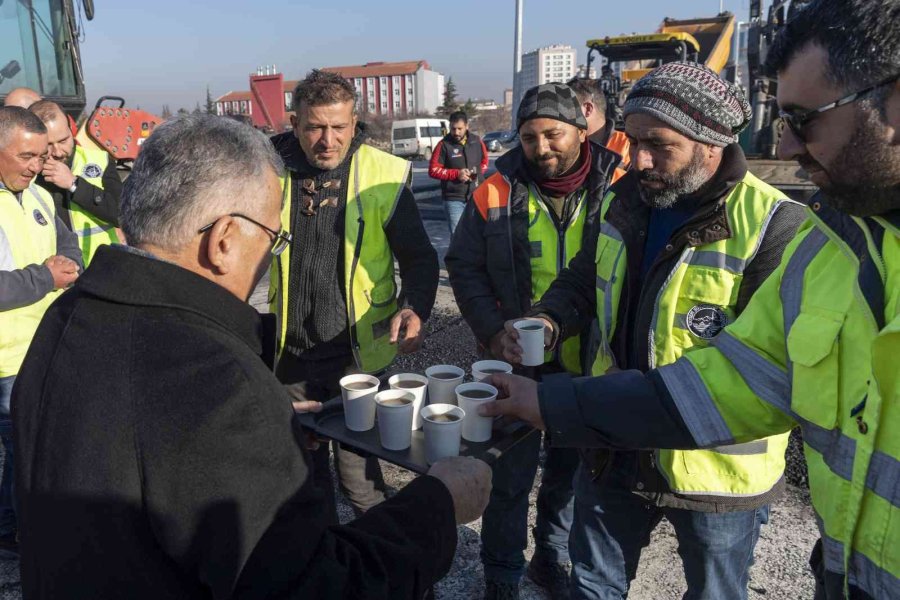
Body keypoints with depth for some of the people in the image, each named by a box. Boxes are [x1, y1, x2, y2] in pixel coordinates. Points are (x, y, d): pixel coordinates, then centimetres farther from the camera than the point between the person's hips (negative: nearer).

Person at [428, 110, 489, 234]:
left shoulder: (477, 141, 4)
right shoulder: (444, 145, -7)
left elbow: (485, 160, 21)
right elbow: (433, 170, -7)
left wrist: (479, 172, 0)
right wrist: (456, 174, -15)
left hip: (476, 197, 4)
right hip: (454, 199, -3)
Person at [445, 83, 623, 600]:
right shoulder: (498, 191, -7)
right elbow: (465, 266, 1)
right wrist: (493, 331, -10)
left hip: (591, 365, 1)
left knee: (571, 471, 20)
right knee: (511, 476, 10)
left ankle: (554, 557, 45)